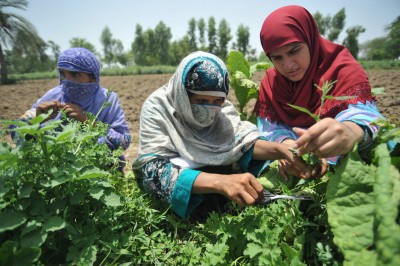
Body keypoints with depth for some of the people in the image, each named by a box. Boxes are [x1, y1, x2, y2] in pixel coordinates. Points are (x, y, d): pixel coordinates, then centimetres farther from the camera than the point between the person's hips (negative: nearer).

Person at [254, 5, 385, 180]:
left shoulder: (342, 68, -11)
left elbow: (361, 112, -27)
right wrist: (286, 144, -31)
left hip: (340, 164, -2)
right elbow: (271, 127, -8)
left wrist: (353, 131, -51)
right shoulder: (270, 81, -1)